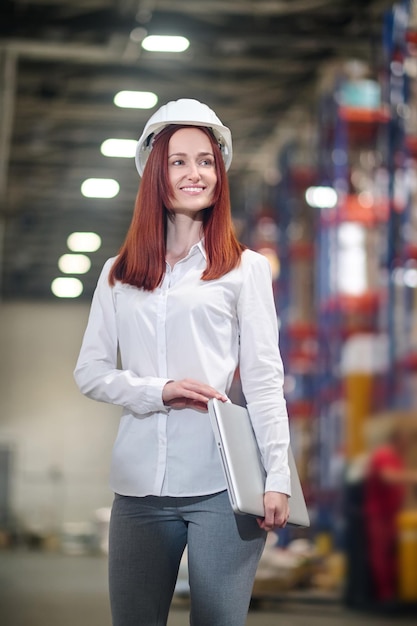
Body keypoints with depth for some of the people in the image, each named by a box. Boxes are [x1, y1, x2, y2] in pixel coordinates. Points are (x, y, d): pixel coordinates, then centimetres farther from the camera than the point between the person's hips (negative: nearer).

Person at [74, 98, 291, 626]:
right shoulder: (119, 275, 14)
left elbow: (263, 378, 1)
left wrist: (278, 476, -8)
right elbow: (89, 371, 10)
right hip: (139, 484, 3)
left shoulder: (244, 268, 6)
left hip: (223, 483, -2)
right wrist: (159, 392, -8)